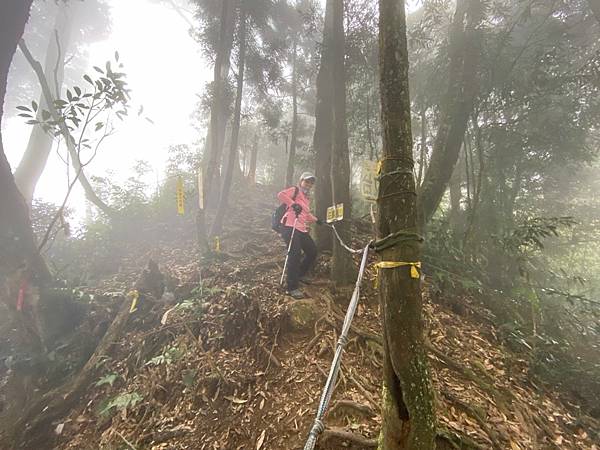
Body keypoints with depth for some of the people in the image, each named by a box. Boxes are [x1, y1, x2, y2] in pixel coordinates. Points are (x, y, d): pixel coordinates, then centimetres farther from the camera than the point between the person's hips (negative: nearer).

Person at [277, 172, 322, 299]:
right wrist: (293, 204, -25)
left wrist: (316, 220, 24)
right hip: (289, 226, -9)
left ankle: (300, 274, 33)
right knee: (295, 254, -21)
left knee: (313, 252, 11)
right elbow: (281, 195, -17)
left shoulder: (307, 197, 24)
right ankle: (292, 288, -15)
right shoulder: (295, 191, 1)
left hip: (302, 229, 9)